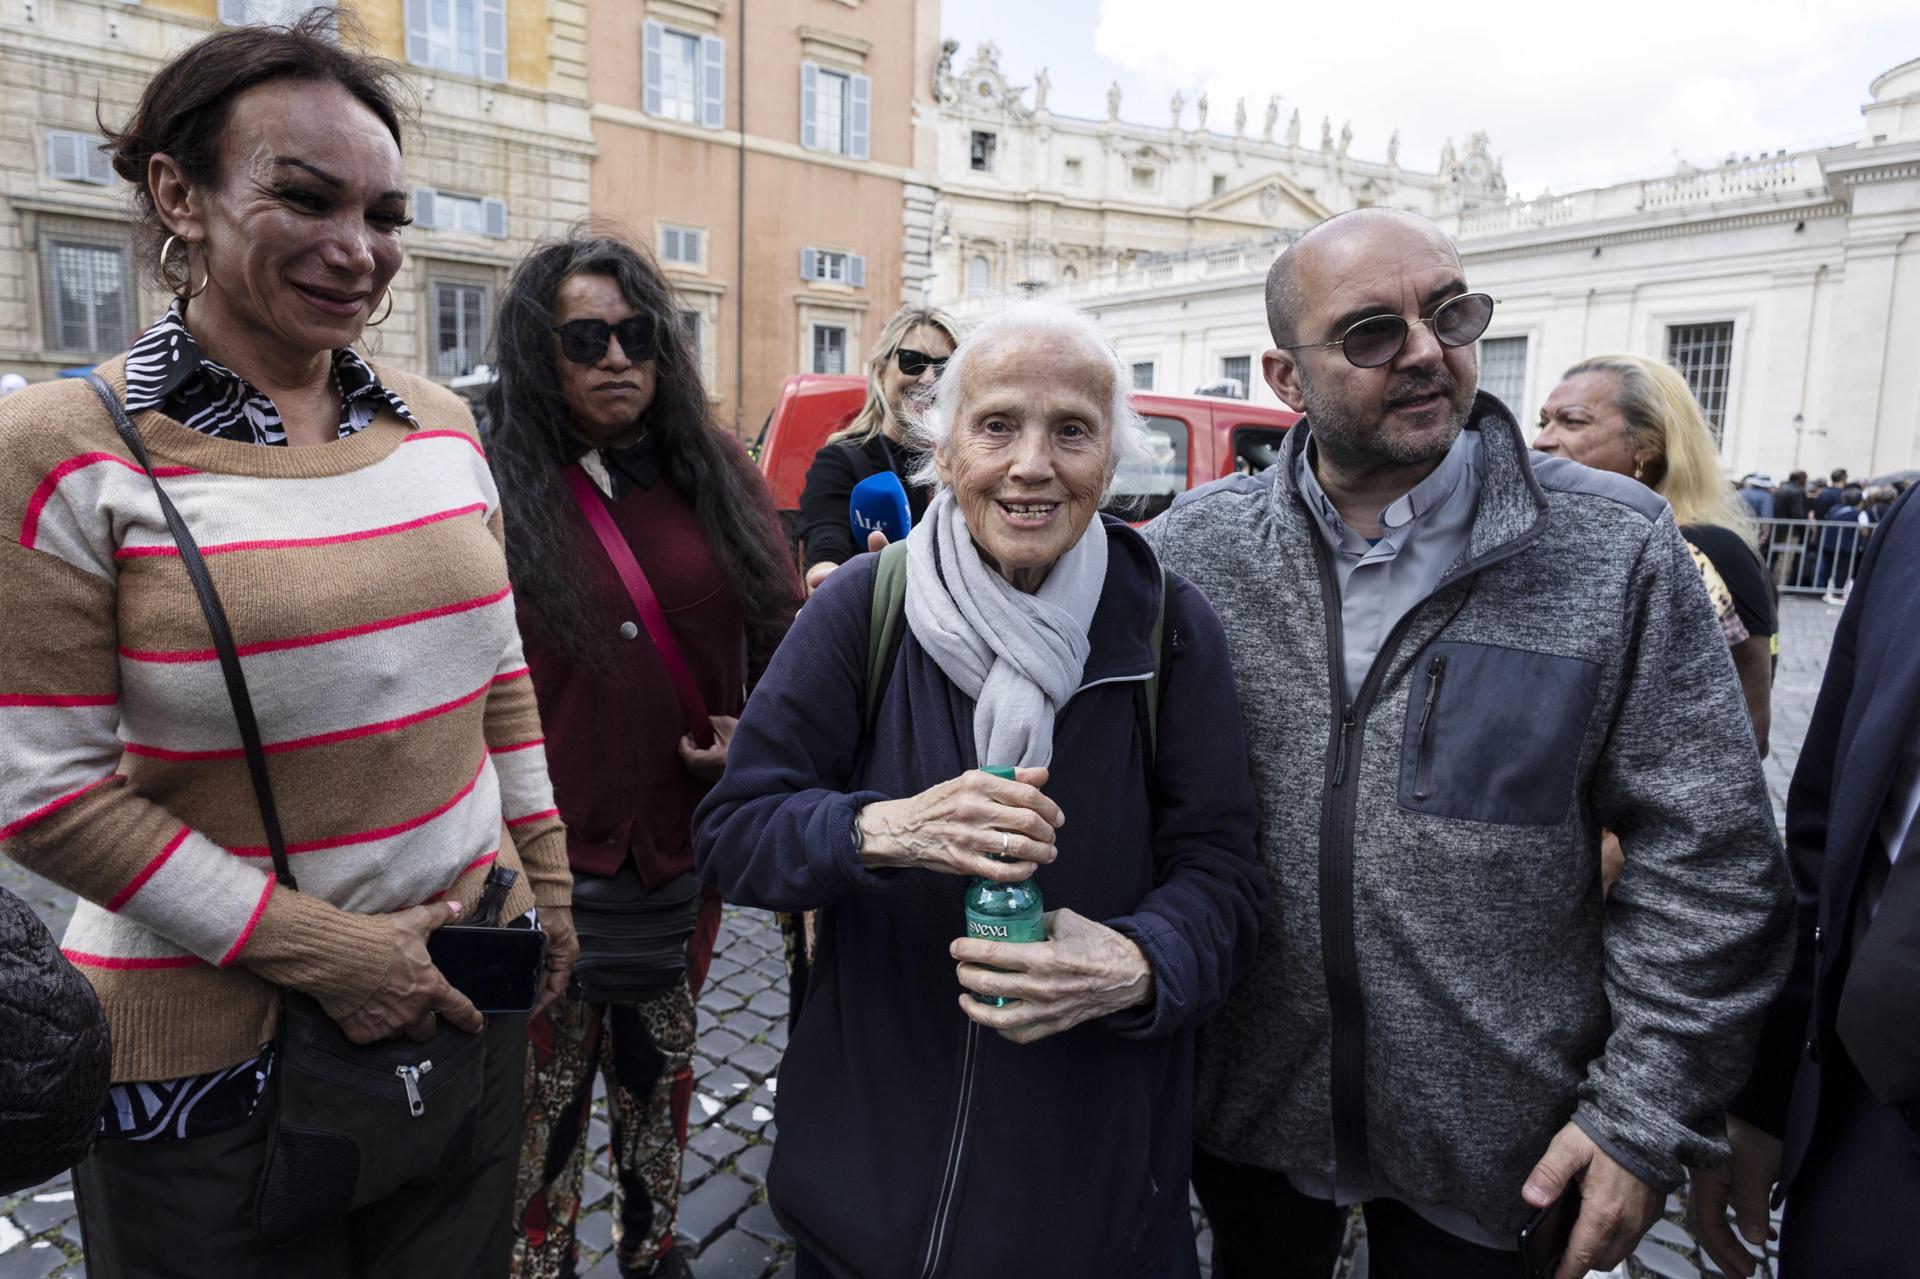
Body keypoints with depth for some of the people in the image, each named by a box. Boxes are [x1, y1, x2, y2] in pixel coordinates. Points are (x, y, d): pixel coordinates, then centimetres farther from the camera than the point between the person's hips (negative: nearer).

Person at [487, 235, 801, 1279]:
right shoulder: (494, 497, -6)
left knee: (660, 1067, 21)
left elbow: (782, 637, 9)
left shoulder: (720, 482, 4)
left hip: (687, 845, 4)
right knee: (547, 1090, 11)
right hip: (550, 853, -3)